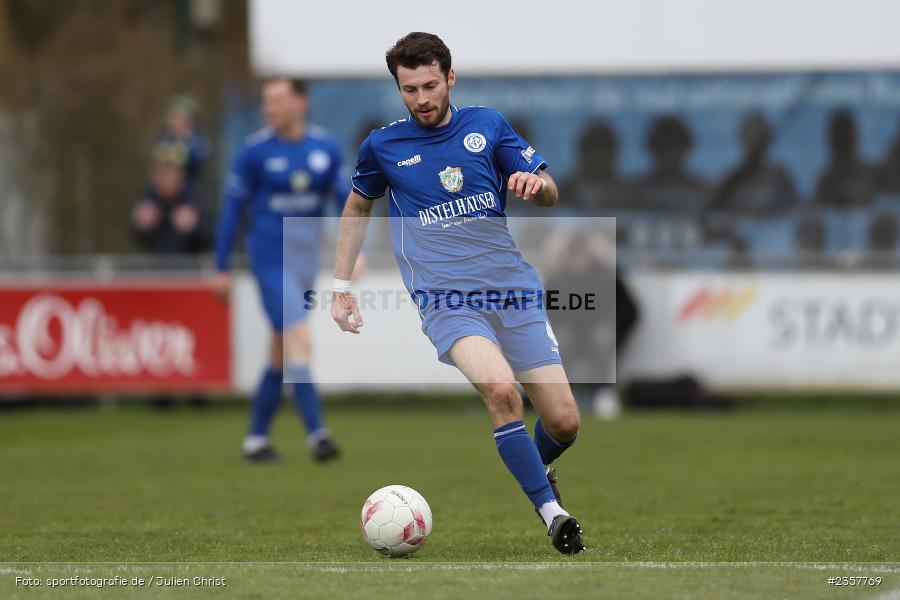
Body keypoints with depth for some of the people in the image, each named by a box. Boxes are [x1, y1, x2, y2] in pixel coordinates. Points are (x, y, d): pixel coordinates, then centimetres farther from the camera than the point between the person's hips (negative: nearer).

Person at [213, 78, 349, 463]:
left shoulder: (325, 148, 3)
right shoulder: (255, 150, -7)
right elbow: (233, 208, -2)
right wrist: (221, 269, -1)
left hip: (307, 259, 5)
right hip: (271, 260, -5)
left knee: (280, 356, 10)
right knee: (299, 341, -18)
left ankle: (257, 438, 20)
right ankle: (317, 434, -23)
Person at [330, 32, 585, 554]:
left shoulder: (488, 125, 7)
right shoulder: (383, 146, 5)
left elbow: (550, 196, 11)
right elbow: (357, 207, 23)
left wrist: (536, 183, -13)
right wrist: (342, 287, 20)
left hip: (515, 293, 2)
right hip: (446, 299, -2)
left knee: (564, 423, -4)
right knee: (501, 389, -31)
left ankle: (535, 470, 32)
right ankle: (553, 512, -22)